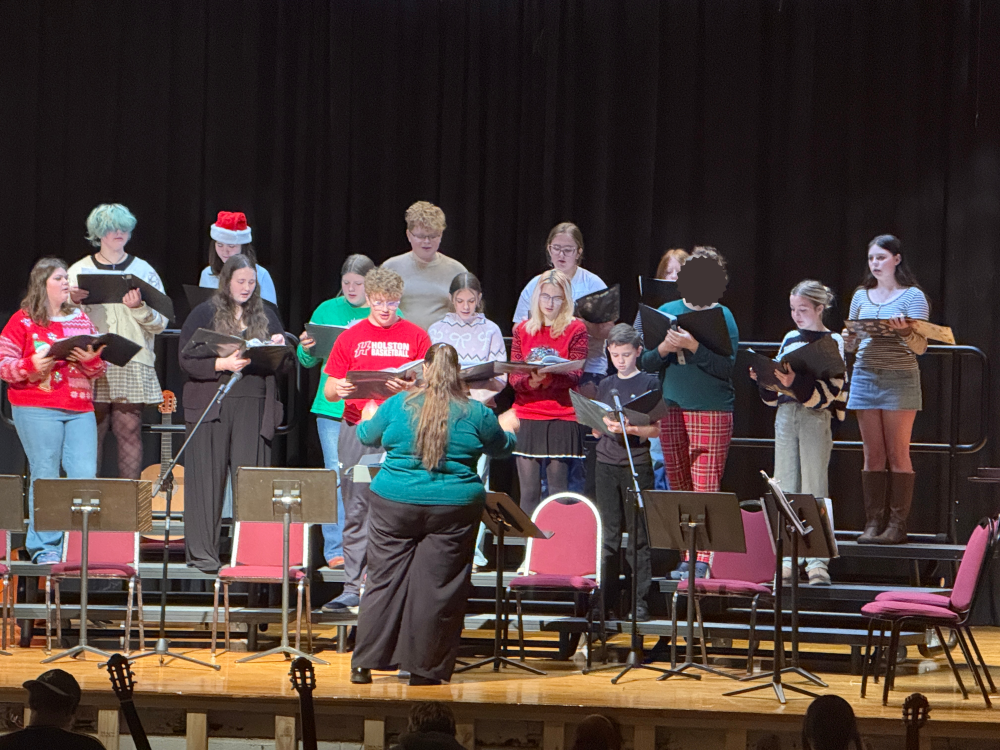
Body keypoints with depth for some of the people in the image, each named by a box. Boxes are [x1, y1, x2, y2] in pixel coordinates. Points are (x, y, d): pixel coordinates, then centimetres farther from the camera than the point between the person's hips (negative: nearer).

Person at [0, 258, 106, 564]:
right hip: (37, 409, -4)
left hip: (80, 410, 4)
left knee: (86, 476, -4)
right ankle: (44, 547, 2)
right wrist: (31, 366, -18)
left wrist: (91, 360, -6)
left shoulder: (81, 319, 16)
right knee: (45, 477, -5)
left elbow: (99, 369, 16)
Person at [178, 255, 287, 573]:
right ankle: (202, 552, 3)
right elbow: (187, 359, -4)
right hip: (211, 404, -3)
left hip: (255, 407, 3)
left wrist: (279, 346, -3)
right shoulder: (205, 314, 5)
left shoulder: (265, 315, 16)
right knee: (208, 478, -2)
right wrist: (222, 364, -17)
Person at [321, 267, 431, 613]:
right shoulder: (350, 338, 11)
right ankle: (353, 588, 4)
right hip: (358, 428, 2)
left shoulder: (416, 337, 7)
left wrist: (408, 388, -18)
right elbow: (328, 390, 10)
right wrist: (338, 390, -14)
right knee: (356, 512, 1)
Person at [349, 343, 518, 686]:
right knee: (437, 587, 4)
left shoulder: (397, 405, 0)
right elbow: (501, 448, 16)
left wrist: (367, 418, 41)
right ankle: (424, 668, 7)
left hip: (395, 504, 1)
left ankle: (365, 664, 9)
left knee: (384, 581, 7)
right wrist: (508, 428, 38)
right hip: (454, 507, -1)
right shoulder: (476, 414, -2)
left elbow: (367, 437, 17)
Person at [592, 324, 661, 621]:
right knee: (609, 535, 4)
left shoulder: (649, 382, 1)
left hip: (637, 465, -4)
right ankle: (606, 600, 6)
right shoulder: (606, 385, 14)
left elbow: (657, 429, -3)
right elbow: (595, 431, 14)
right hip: (606, 464, 4)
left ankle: (640, 601, -3)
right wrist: (604, 425, -7)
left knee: (639, 535, -4)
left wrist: (630, 428, -19)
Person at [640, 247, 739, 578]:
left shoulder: (721, 316, 0)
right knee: (679, 488, 6)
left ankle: (703, 560, -7)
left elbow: (727, 367, -11)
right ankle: (688, 556, 10)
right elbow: (646, 363, 9)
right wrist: (664, 348, -11)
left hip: (711, 411, -4)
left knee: (706, 488, -8)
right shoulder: (667, 311, 11)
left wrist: (692, 346, -20)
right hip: (672, 410, 5)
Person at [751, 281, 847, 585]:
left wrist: (795, 382, -24)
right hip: (785, 415, 6)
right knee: (785, 487, 4)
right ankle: (787, 559, 7)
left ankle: (817, 561, -6)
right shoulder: (790, 339, 14)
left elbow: (829, 391, -13)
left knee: (814, 487, -6)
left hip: (816, 418, -6)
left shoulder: (833, 342, -3)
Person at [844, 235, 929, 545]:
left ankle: (897, 524, -3)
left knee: (897, 453, -5)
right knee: (873, 454, 2)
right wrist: (849, 339, -4)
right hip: (865, 376, 4)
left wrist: (905, 331, -26)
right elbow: (852, 344, 19)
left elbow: (920, 347, -5)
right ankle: (873, 523, 2)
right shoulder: (861, 296, 15)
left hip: (899, 377, -4)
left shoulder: (913, 296, 0)